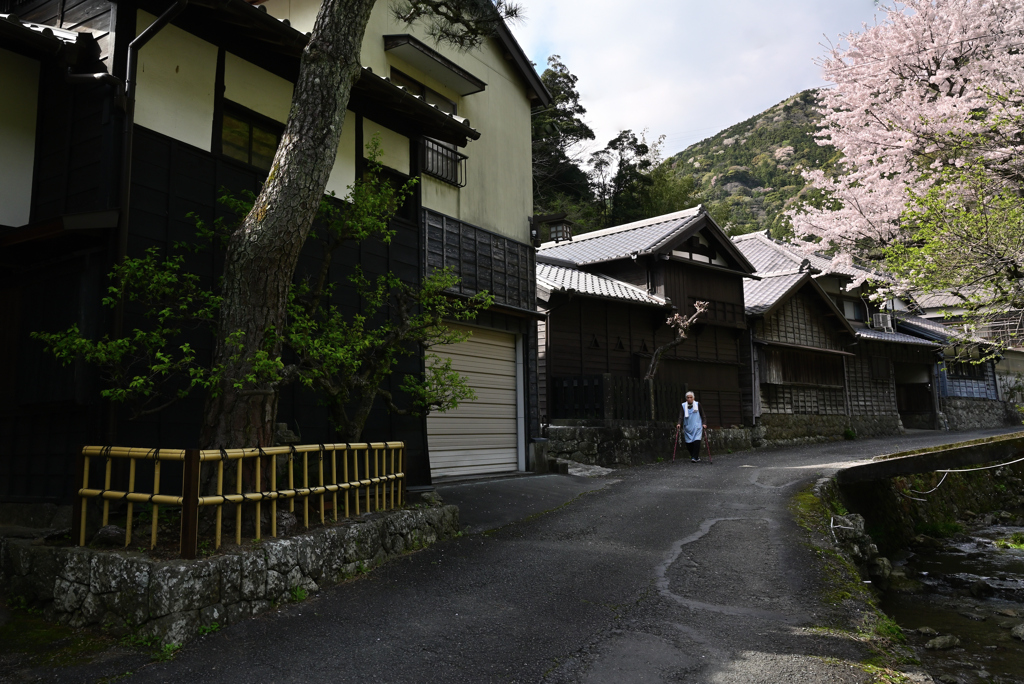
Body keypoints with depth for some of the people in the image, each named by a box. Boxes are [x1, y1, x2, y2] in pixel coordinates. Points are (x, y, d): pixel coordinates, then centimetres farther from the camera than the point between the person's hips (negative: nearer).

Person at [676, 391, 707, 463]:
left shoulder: (698, 404, 5)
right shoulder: (683, 406, 5)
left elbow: (703, 415, 6)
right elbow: (681, 416, -5)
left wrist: (704, 423, -7)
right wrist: (679, 423, -21)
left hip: (697, 428, -1)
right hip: (687, 428, 1)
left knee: (697, 442, -18)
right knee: (689, 444, -1)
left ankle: (695, 458, -13)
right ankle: (697, 457, 18)